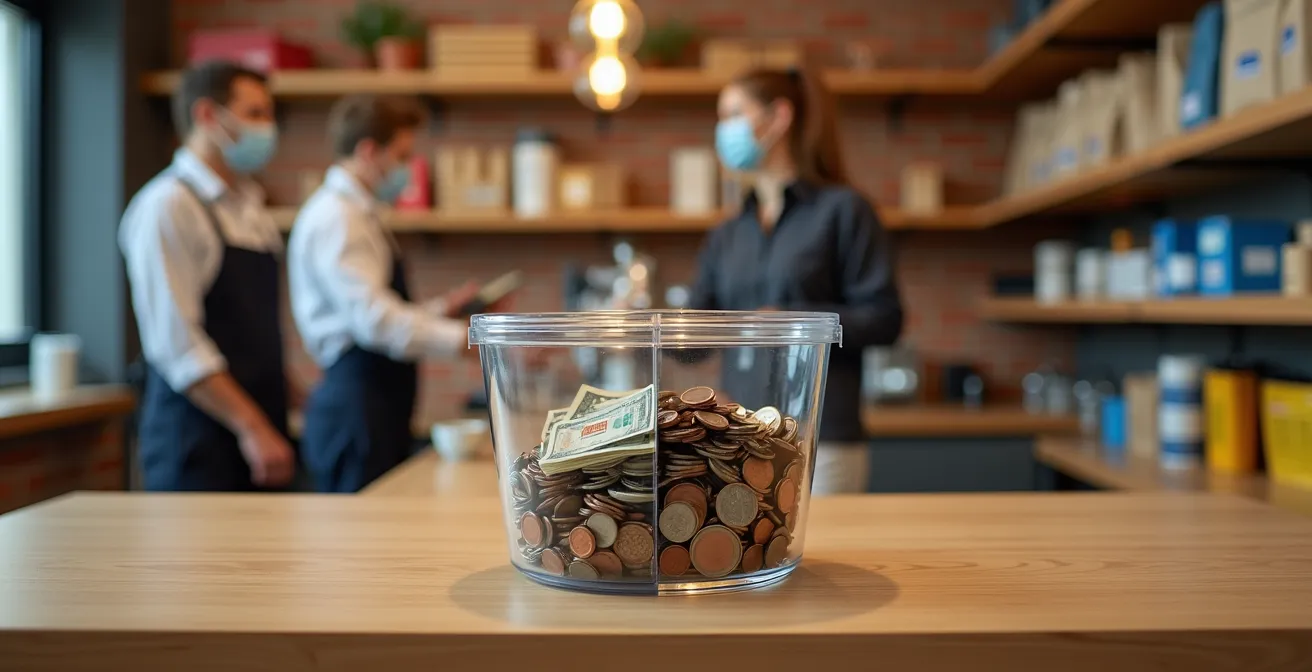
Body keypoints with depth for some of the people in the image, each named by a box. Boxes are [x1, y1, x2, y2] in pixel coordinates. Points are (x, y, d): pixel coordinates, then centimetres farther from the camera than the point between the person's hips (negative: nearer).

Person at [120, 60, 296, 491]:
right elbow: (176, 343, -16)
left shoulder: (251, 209, 13)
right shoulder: (168, 206, -10)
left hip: (260, 435, 7)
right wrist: (252, 429, -18)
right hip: (198, 439, -7)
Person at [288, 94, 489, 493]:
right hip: (357, 410, -10)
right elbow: (374, 319, -24)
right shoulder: (334, 217, -13)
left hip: (378, 411, 10)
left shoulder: (357, 215, 18)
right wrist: (470, 339, -28)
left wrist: (440, 310, 10)